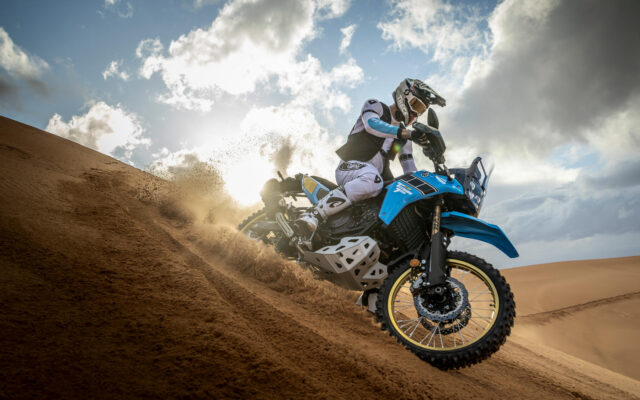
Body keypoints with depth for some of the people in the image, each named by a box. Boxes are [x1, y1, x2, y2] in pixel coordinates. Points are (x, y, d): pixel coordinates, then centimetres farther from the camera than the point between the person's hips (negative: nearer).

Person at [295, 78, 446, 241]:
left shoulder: (404, 136, 24)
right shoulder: (375, 106, 6)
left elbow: (409, 167, 21)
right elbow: (372, 124, -18)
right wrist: (408, 134, -27)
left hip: (378, 173, 7)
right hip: (351, 166, -7)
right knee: (372, 182, -40)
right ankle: (313, 215, -44)